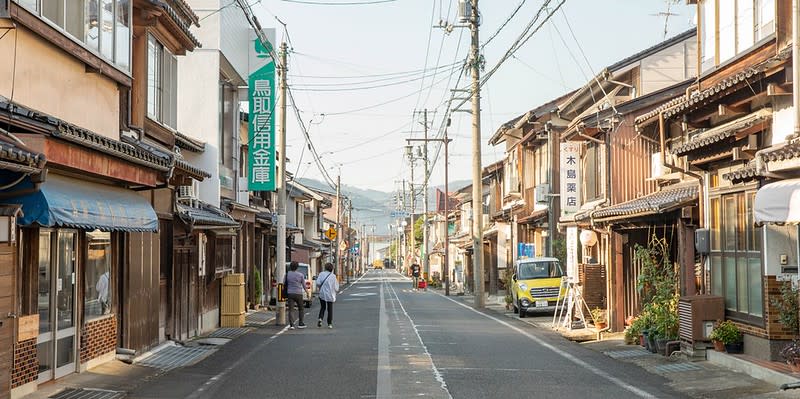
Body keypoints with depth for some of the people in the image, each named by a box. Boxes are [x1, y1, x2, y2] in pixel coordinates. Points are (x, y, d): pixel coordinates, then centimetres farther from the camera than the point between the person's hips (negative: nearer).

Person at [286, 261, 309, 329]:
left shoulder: (287, 274, -2)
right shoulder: (300, 275, -4)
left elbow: (285, 284, 5)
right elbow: (304, 285, 4)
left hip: (290, 293, 0)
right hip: (298, 293, 0)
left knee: (290, 310, -2)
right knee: (300, 309, 16)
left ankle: (291, 325, -14)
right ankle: (300, 324, 18)